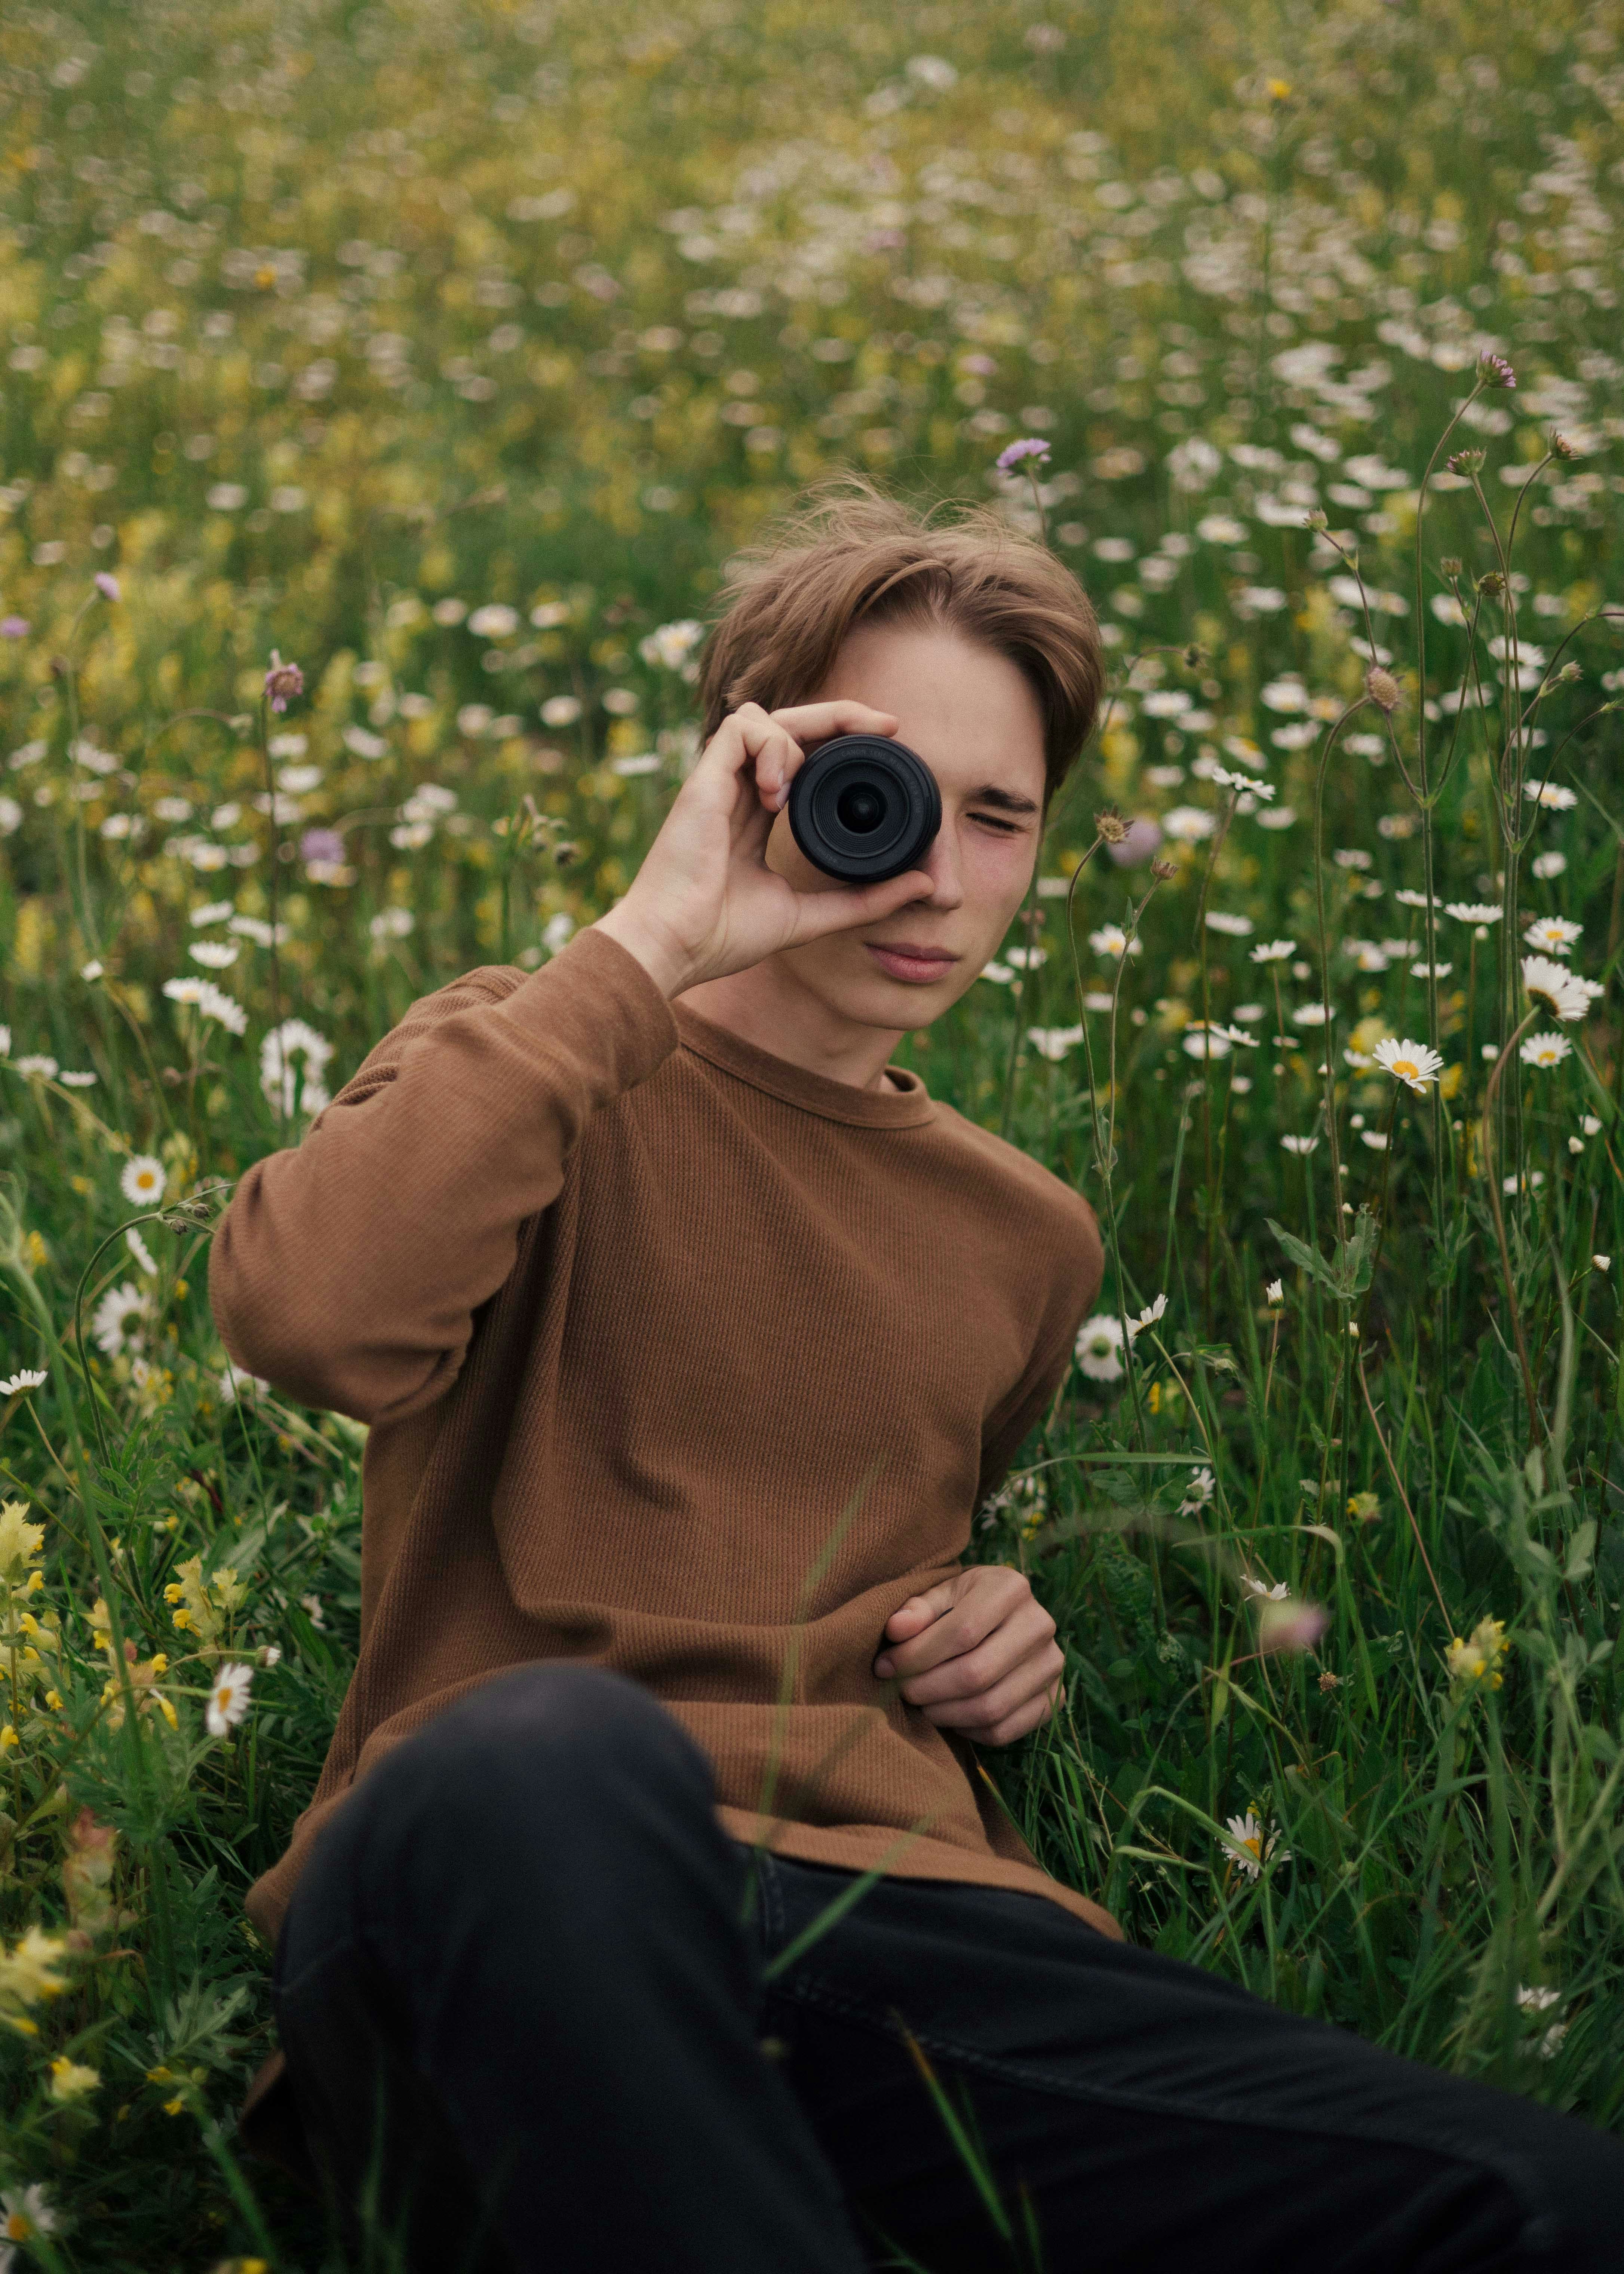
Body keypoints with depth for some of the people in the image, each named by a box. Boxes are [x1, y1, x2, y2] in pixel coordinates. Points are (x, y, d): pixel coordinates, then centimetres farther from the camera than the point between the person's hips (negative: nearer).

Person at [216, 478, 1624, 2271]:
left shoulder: (1024, 1238, 21)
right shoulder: (534, 1073, 6)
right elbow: (303, 1315, -18)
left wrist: (1001, 1637, 13)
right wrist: (650, 943, -12)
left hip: (892, 1918, 4)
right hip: (497, 1869, -4)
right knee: (559, 1748, -43)